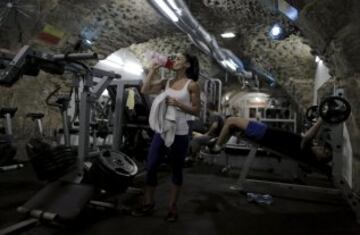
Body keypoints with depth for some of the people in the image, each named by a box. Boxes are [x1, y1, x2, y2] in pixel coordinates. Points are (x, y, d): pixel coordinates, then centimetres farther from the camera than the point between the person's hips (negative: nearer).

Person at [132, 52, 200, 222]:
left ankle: (172, 208, 24)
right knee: (150, 167, 6)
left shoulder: (192, 85, -2)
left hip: (179, 133, -4)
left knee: (176, 170, 9)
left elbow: (196, 111, -4)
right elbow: (145, 90, 1)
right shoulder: (166, 82, 11)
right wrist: (153, 69, 3)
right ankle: (148, 204, 24)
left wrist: (178, 104, -17)